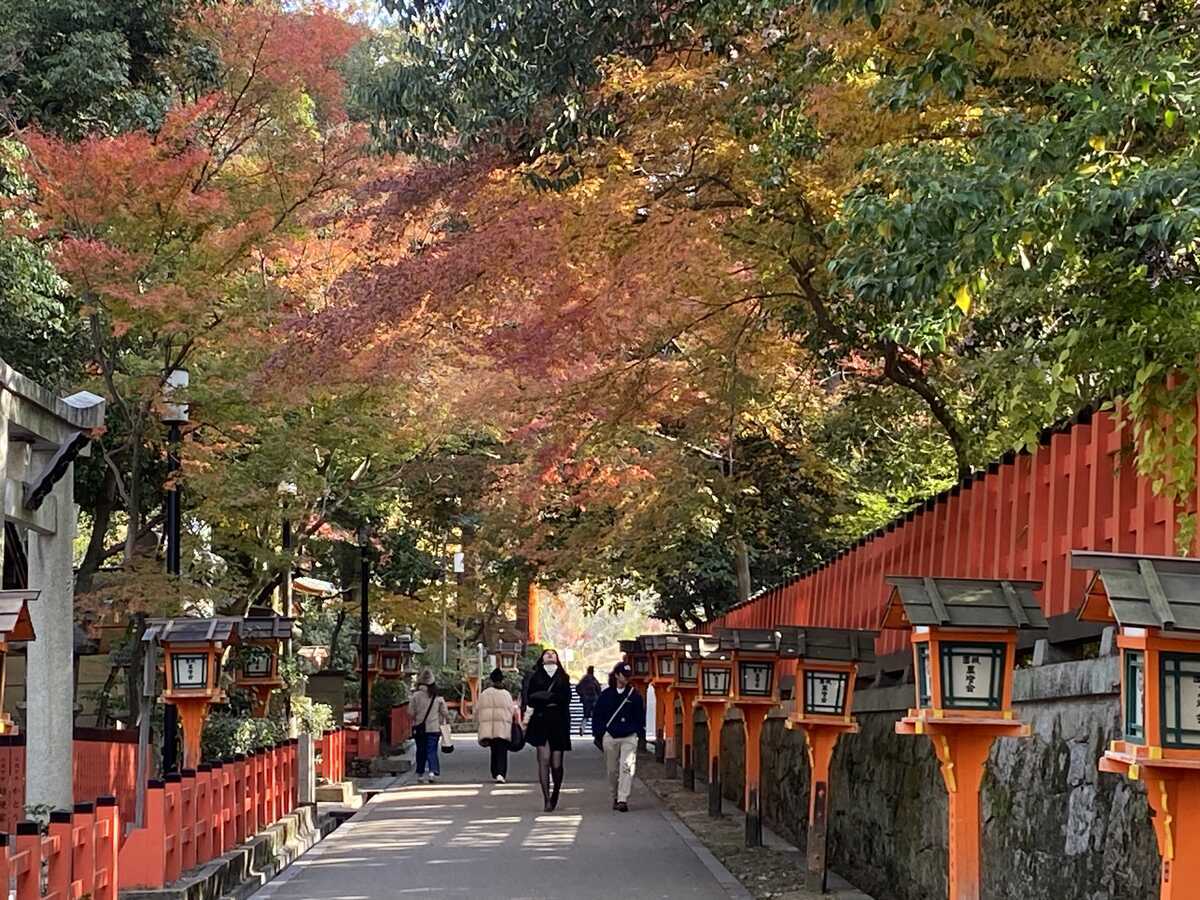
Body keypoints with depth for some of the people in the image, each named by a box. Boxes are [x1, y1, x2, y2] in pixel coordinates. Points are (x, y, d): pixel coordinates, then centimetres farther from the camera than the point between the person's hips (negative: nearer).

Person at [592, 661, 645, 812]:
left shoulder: (634, 695, 6)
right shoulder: (606, 695, 5)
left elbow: (640, 716, 13)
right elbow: (597, 716, 10)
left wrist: (638, 731, 4)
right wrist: (598, 735, 5)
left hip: (629, 737, -1)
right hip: (610, 737, 1)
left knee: (627, 768, -15)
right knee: (612, 770, 8)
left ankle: (623, 800, -19)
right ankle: (615, 798, 24)